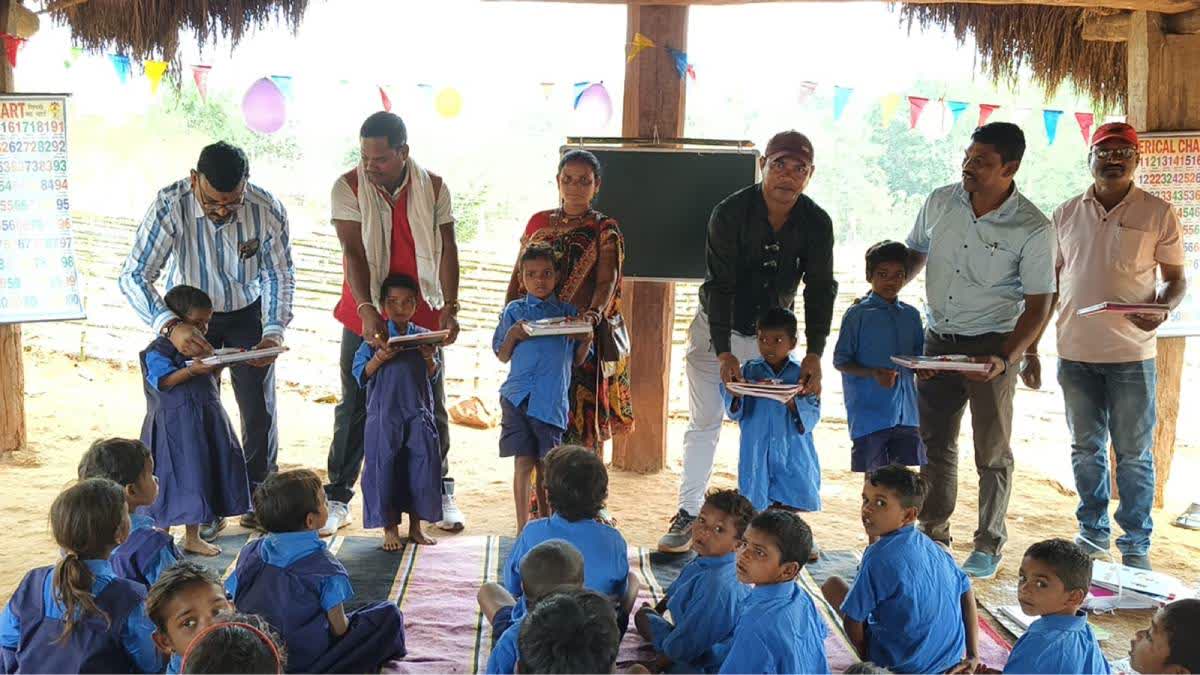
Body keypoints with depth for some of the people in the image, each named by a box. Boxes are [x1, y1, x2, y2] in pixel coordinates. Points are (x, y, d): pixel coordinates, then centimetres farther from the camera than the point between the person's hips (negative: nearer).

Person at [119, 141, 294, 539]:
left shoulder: (268, 211, -26)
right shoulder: (171, 206, -31)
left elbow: (280, 277, -13)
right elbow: (133, 276, -32)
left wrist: (274, 332, -28)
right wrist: (170, 325, -49)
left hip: (246, 312, 1)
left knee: (260, 408, 0)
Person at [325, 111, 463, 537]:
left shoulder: (433, 187, -3)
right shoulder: (348, 187, -8)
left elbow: (447, 248, -2)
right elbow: (353, 253, -15)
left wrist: (450, 306, -11)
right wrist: (366, 310, -26)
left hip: (423, 316, 1)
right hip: (365, 316, -1)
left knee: (432, 406, 9)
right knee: (353, 409, 4)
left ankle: (441, 494, 23)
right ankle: (337, 499, 14)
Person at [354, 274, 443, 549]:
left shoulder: (424, 336, 9)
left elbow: (433, 376, 12)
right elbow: (361, 374, -1)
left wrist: (429, 358, -7)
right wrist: (380, 357, -16)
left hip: (419, 412, 2)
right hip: (384, 412, -2)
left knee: (424, 463, 1)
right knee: (384, 466, -2)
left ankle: (416, 526, 16)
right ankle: (390, 529, 11)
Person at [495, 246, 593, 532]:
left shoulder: (569, 313, 11)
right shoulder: (514, 311, 7)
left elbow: (577, 360, 15)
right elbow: (502, 356, 9)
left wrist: (586, 341, -4)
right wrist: (513, 335, -9)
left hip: (552, 400, 1)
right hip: (518, 397, -1)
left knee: (546, 466, 7)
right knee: (523, 463, 0)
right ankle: (523, 528, 9)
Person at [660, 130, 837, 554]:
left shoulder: (817, 224, -10)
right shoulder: (730, 213, -19)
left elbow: (821, 290, -9)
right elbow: (719, 285, -21)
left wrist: (814, 355, -21)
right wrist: (724, 353, -29)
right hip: (717, 330, -2)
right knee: (704, 421, -2)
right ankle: (688, 513, 3)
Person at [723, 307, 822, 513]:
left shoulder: (801, 373, 0)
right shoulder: (749, 370, 5)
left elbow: (812, 414, -7)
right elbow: (735, 413, -2)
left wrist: (792, 403, -26)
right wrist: (734, 395, -24)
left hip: (792, 457, -1)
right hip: (757, 455, 1)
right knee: (756, 511, 4)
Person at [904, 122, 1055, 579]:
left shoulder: (1032, 229, -14)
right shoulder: (940, 203, -2)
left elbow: (1038, 304, -11)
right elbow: (915, 254, 14)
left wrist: (1005, 359, -23)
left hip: (992, 345, -4)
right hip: (938, 339, 4)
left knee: (992, 451, 6)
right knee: (935, 443, 13)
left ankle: (989, 545, 21)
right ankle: (933, 533, 28)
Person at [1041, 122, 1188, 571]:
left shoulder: (1158, 213, -1)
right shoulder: (1066, 213, 7)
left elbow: (1176, 278, 3)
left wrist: (1164, 308, -19)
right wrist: (1030, 344, 8)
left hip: (1131, 354, -3)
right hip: (1075, 353, 3)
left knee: (1134, 454, 3)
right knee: (1086, 450, 13)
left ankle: (1136, 545, 14)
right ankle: (1093, 532, 27)